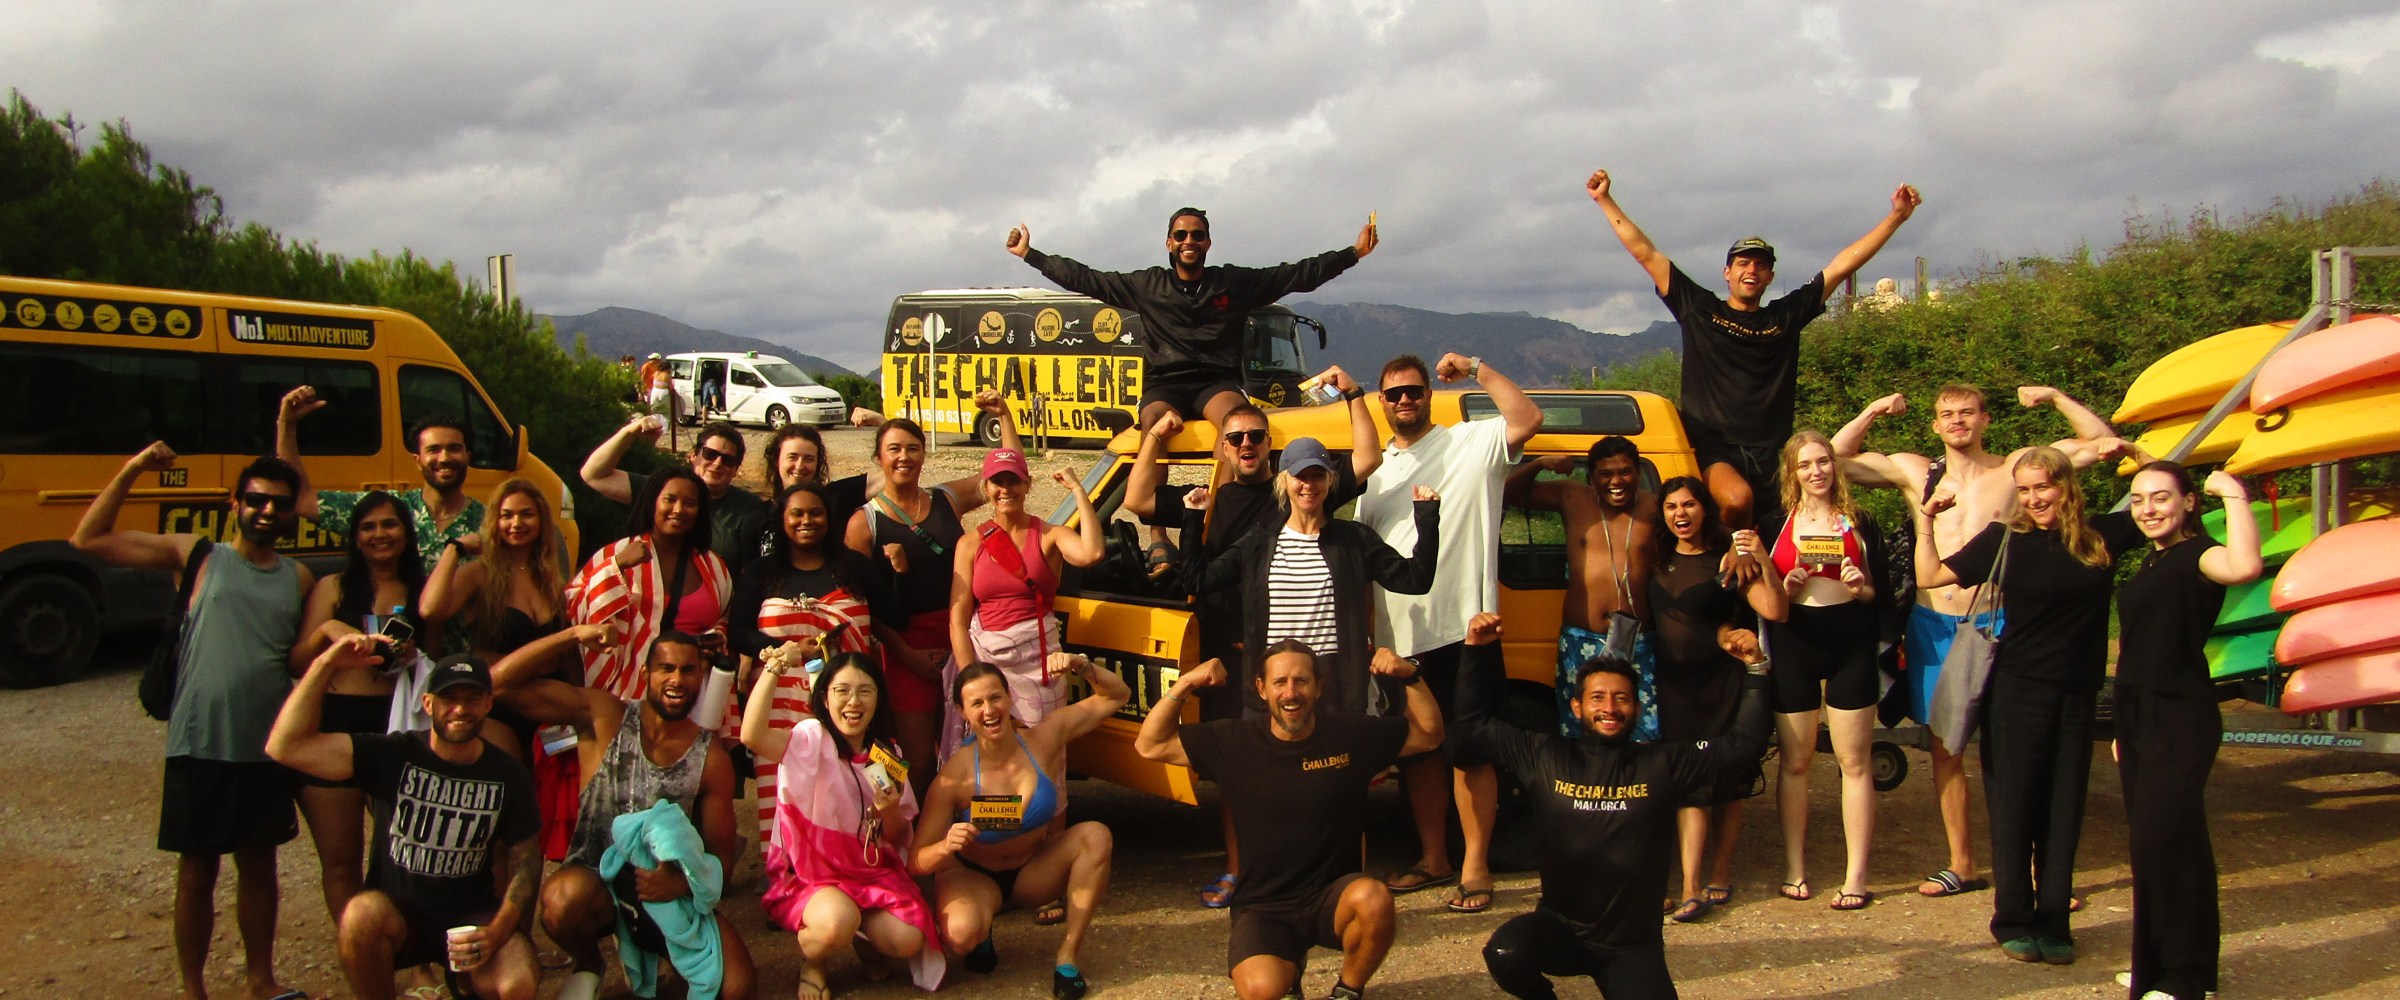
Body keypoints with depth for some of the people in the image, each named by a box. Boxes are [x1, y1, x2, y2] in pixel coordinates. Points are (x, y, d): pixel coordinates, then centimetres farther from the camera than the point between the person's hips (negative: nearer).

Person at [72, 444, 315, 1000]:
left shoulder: (299, 578, 8)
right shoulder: (196, 557, 0)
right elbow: (87, 540, -1)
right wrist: (131, 472, -8)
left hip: (266, 746, 3)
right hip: (200, 745, -3)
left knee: (259, 863, 13)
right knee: (197, 869, 7)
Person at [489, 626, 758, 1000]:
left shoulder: (712, 759, -4)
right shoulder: (603, 718, -6)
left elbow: (722, 856, -2)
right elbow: (501, 681, -14)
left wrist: (681, 882, -24)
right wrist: (575, 634, -20)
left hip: (669, 893, 0)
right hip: (595, 881, 0)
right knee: (567, 896, -38)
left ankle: (641, 947, 10)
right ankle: (588, 966, 0)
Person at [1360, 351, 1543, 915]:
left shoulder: (1470, 445, 0)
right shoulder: (1376, 470, 17)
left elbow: (1528, 419, -18)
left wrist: (1476, 370, -15)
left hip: (1460, 629, -6)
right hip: (1397, 636, 6)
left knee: (1469, 751, -1)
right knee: (1417, 751, 13)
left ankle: (1475, 869, 6)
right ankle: (1433, 859, 25)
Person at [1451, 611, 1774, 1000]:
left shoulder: (1665, 764, 0)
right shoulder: (1544, 756, 1)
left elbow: (1745, 744, 0)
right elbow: (1472, 722, 7)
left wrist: (1755, 670, -9)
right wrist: (1477, 650, -3)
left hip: (1632, 944, 0)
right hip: (1559, 928, 0)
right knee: (1504, 954, -31)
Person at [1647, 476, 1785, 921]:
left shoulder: (1728, 560, -5)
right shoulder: (1659, 560, 8)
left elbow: (1774, 611, -15)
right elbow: (1650, 614, 14)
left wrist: (1763, 561, -26)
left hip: (1720, 684, -3)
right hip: (1673, 683, 3)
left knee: (1725, 784, 4)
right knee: (1689, 783, -3)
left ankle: (1719, 880, 13)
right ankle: (1691, 890, -7)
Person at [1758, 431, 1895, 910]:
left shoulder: (1860, 524, 8)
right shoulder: (1774, 526, 7)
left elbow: (1882, 593, 9)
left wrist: (1862, 589, -11)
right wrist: (1787, 588, -11)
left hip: (1850, 651, 0)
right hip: (1793, 651, 0)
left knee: (1854, 762, 0)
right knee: (1794, 762, 6)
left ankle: (1855, 876, 5)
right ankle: (1794, 869, 16)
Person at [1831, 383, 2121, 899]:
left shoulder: (2015, 469, 2)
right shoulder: (1914, 472, 7)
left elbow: (2103, 441, 4)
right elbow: (1836, 458, 9)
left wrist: (2054, 397, -4)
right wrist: (1873, 411, 2)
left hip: (1995, 624, -3)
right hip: (1932, 626, 3)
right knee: (1944, 748, 9)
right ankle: (1962, 865, 20)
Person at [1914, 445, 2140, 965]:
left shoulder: (2103, 536, 4)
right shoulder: (2005, 539, -1)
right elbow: (1931, 577, 2)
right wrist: (1925, 522, -4)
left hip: (2077, 694, 2)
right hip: (2017, 689, -2)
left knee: (2063, 810, 7)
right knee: (2015, 806, 3)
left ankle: (2054, 924, 16)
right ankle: (2014, 922, 12)